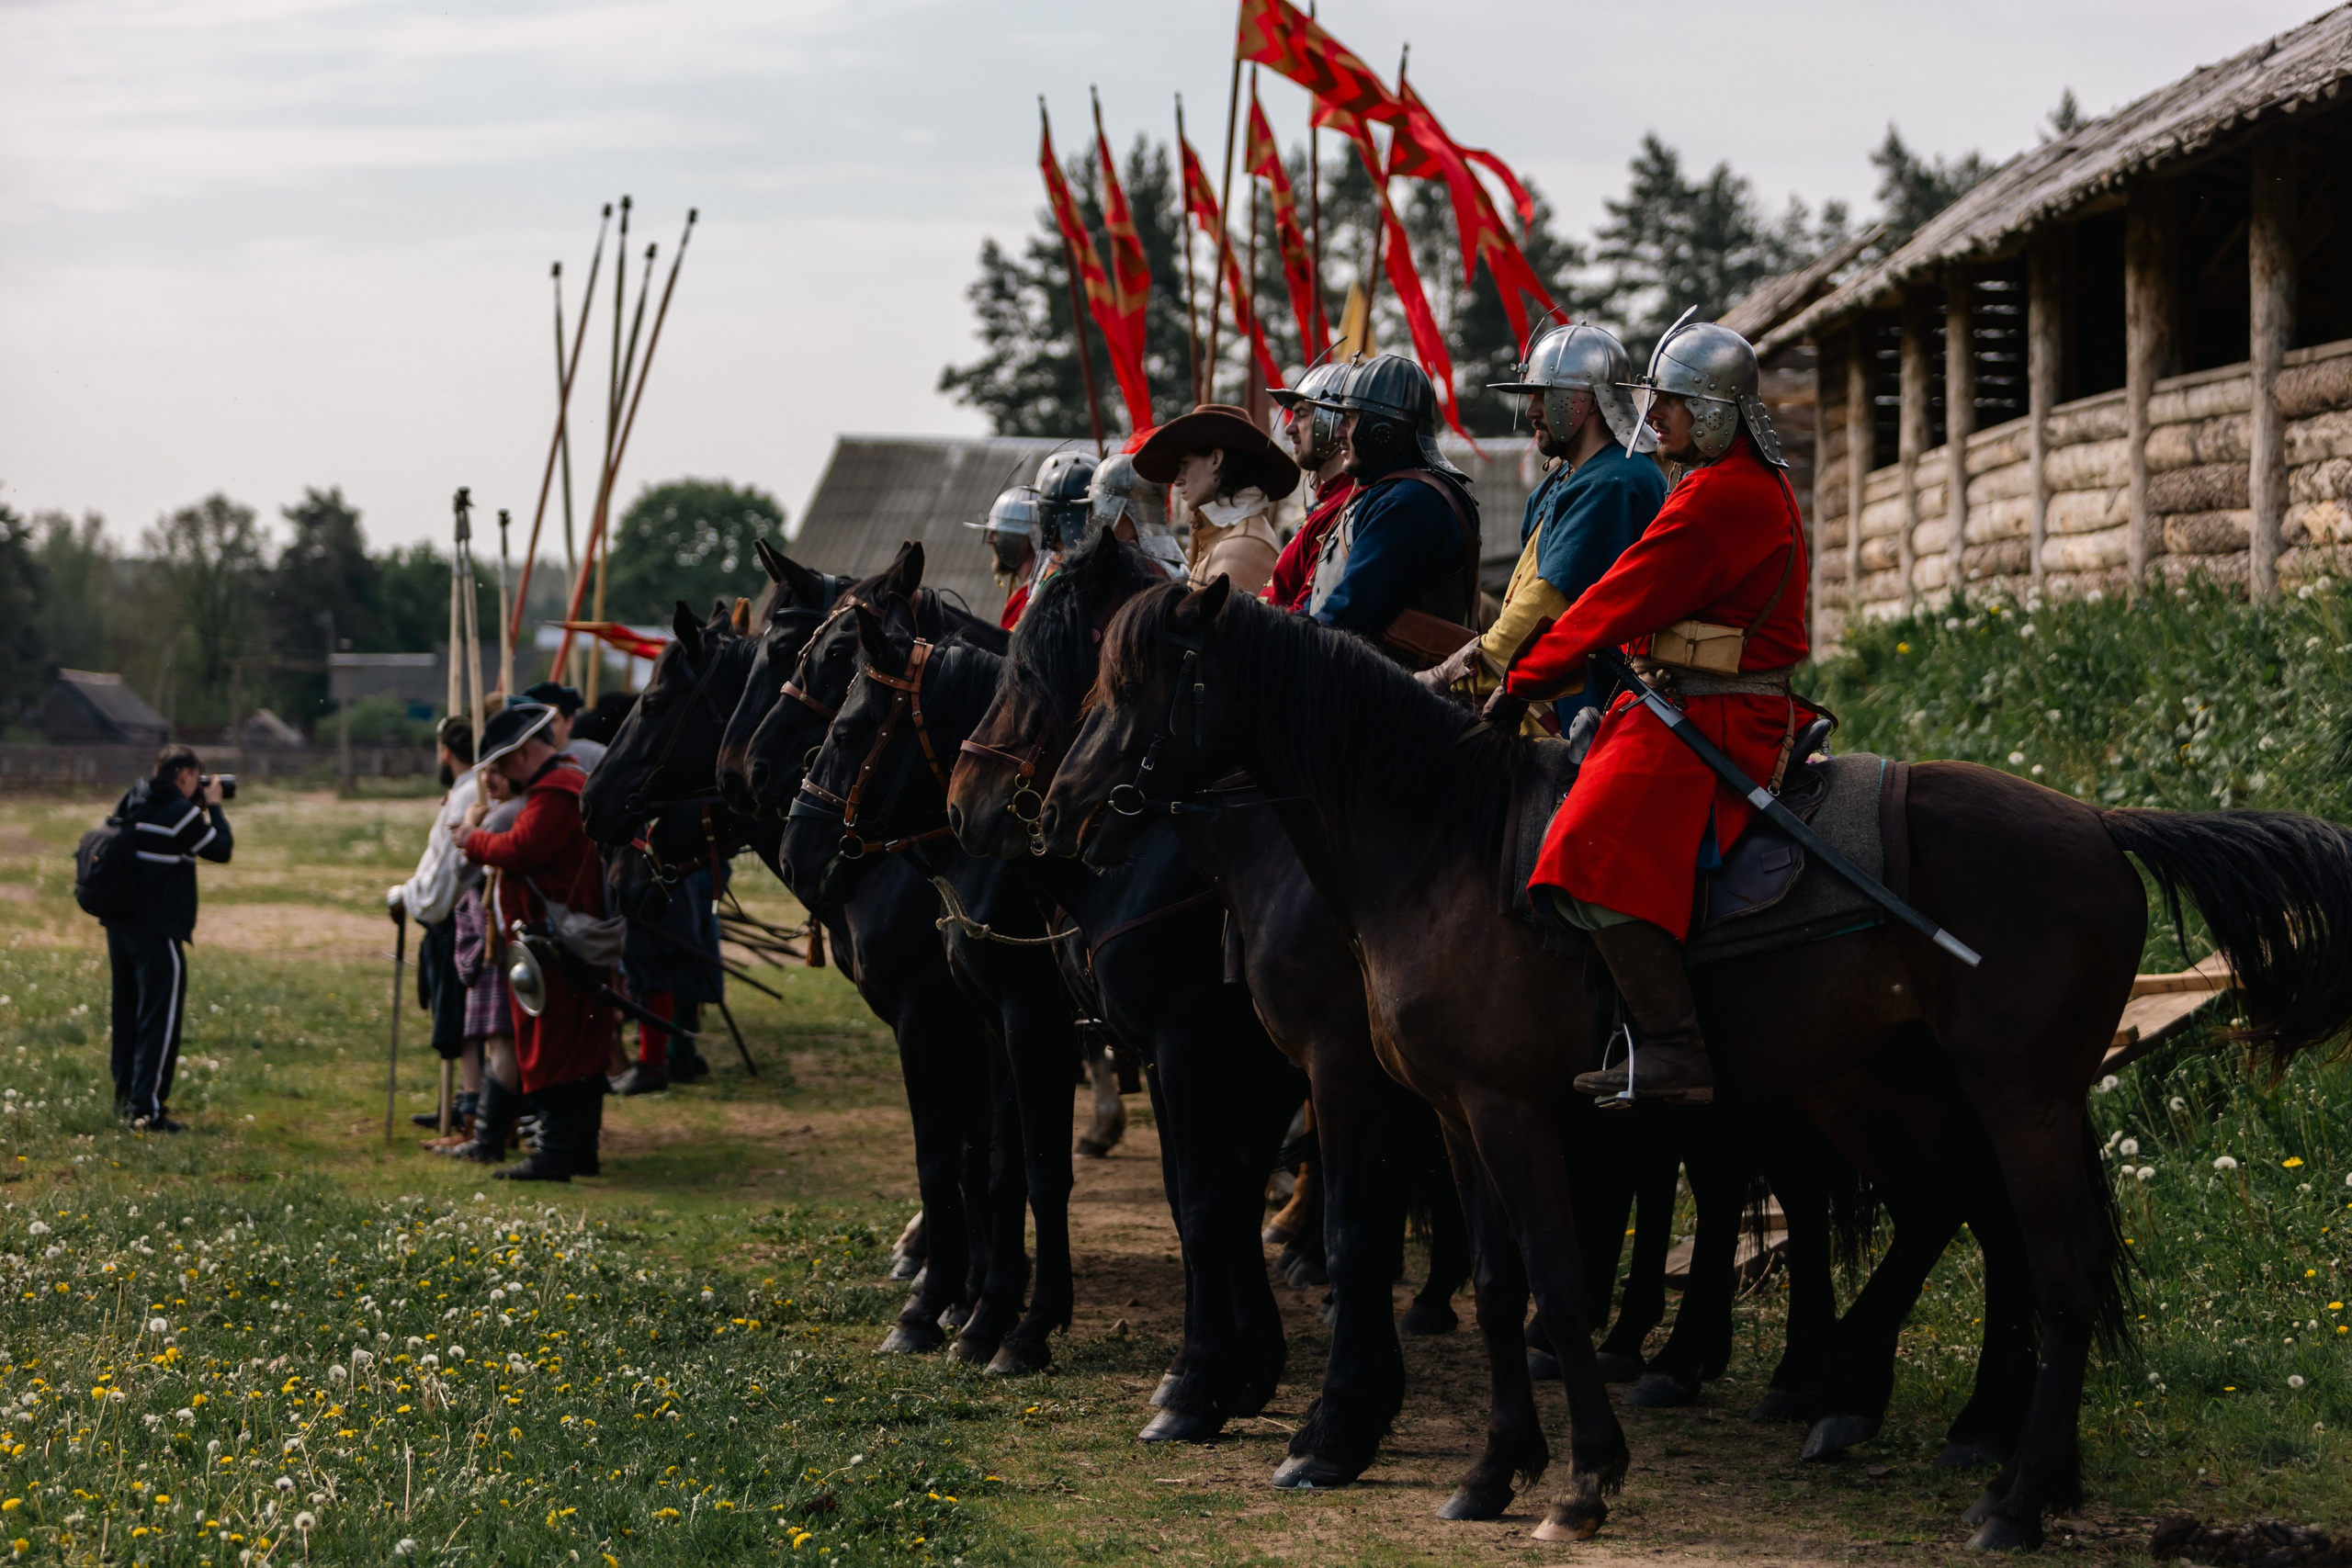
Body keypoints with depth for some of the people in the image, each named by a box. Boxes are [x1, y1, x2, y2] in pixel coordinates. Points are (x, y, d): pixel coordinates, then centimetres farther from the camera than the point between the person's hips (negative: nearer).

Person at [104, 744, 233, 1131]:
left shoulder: (129, 803, 8)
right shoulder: (179, 813, -15)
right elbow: (221, 850, -6)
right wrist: (213, 807, 6)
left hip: (119, 924, 8)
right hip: (159, 931, -8)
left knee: (127, 1014, 18)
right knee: (160, 1019, -4)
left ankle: (125, 1099, 27)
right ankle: (147, 1109, -8)